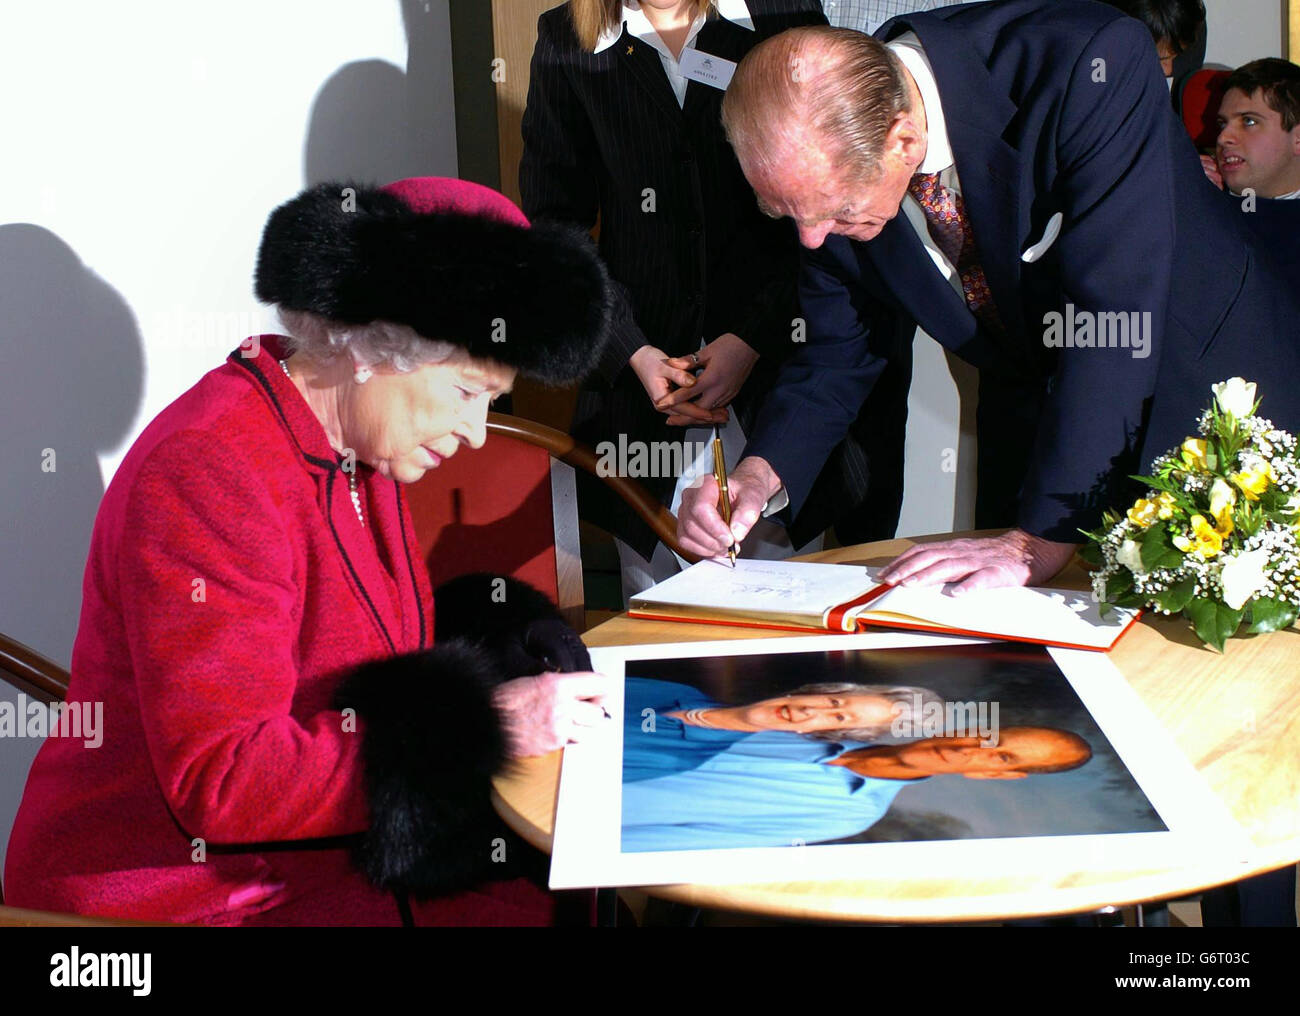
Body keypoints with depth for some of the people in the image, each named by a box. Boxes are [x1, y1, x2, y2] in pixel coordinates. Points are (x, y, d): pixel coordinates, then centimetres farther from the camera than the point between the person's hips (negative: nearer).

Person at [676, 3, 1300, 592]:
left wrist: (1040, 539, -38)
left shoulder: (1089, 65, -35)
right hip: (1035, 414, 4)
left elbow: (1113, 318, -37)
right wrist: (761, 474, -23)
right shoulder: (828, 172, -18)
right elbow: (837, 354, -5)